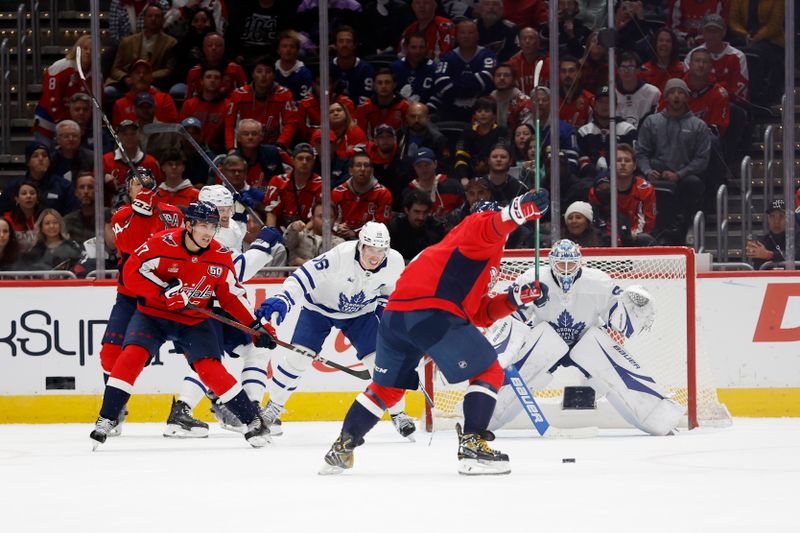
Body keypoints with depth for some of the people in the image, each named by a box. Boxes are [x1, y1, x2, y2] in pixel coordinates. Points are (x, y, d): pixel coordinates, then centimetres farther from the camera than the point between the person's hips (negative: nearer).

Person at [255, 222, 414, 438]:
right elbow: (306, 276, -40)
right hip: (320, 305, -3)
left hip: (361, 312, 3)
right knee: (298, 357, -12)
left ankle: (398, 413, 13)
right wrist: (282, 300, -52)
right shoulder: (342, 256, -36)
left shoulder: (394, 262, -21)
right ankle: (273, 407, 10)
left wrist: (384, 308, -8)